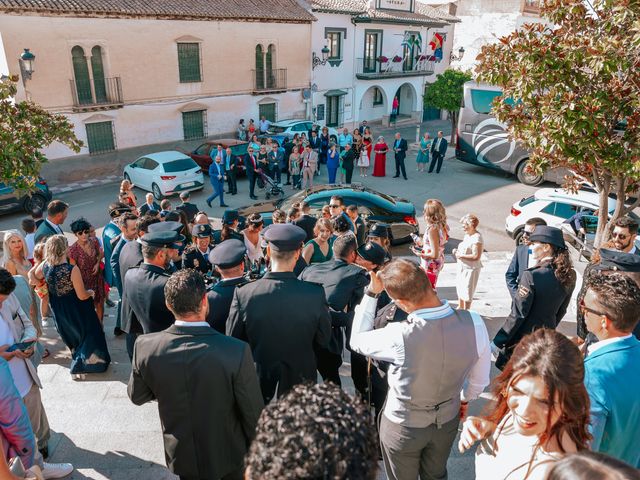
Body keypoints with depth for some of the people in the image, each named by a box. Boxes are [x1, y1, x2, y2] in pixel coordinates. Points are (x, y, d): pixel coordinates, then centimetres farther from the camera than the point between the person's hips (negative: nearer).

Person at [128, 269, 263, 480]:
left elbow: (136, 396, -4)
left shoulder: (145, 346, -23)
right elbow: (253, 413, -20)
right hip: (227, 454, -2)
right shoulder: (237, 352, -32)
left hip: (181, 456, 2)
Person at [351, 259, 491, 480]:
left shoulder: (399, 337, -38)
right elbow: (480, 379, -7)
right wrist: (465, 399, 13)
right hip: (448, 420, 3)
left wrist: (372, 293, -15)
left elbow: (357, 340, -15)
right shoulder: (474, 323, -25)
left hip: (403, 425, -3)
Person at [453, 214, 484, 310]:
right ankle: (460, 307, 41)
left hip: (471, 269, -9)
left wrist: (461, 255, -21)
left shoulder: (477, 238, -22)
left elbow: (476, 256, -27)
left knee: (467, 290, 3)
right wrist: (457, 251, 2)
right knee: (460, 287, 22)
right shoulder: (467, 235, 7)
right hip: (462, 267, 10)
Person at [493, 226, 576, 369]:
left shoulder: (532, 275, -22)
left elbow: (518, 314, -19)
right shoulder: (569, 276, -2)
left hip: (523, 338, -7)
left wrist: (498, 341, -11)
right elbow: (561, 311, 8)